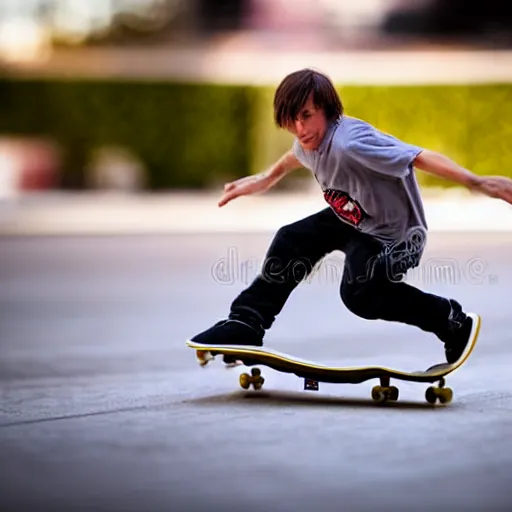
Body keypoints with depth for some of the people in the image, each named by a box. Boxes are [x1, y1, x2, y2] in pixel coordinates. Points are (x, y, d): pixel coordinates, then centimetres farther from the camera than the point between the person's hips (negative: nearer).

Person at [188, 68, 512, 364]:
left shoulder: (350, 142, -36)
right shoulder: (309, 141, -7)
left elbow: (421, 158, -42)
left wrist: (477, 183, -51)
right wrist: (265, 180, 38)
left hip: (394, 235, -9)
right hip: (349, 220, 9)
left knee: (358, 293, -26)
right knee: (290, 242, 6)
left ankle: (453, 322, -8)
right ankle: (246, 324, 21)